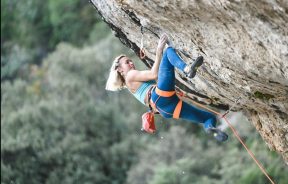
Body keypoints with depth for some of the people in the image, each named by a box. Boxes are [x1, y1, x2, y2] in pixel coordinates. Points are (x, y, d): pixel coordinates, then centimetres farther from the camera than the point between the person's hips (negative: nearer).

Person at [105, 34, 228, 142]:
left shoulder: (137, 81, 42)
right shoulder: (130, 75, 17)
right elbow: (154, 74, 3)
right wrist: (159, 51, 3)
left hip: (166, 109, 8)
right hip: (160, 97, -8)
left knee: (211, 117, 2)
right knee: (168, 52, -12)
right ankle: (187, 68, -45)